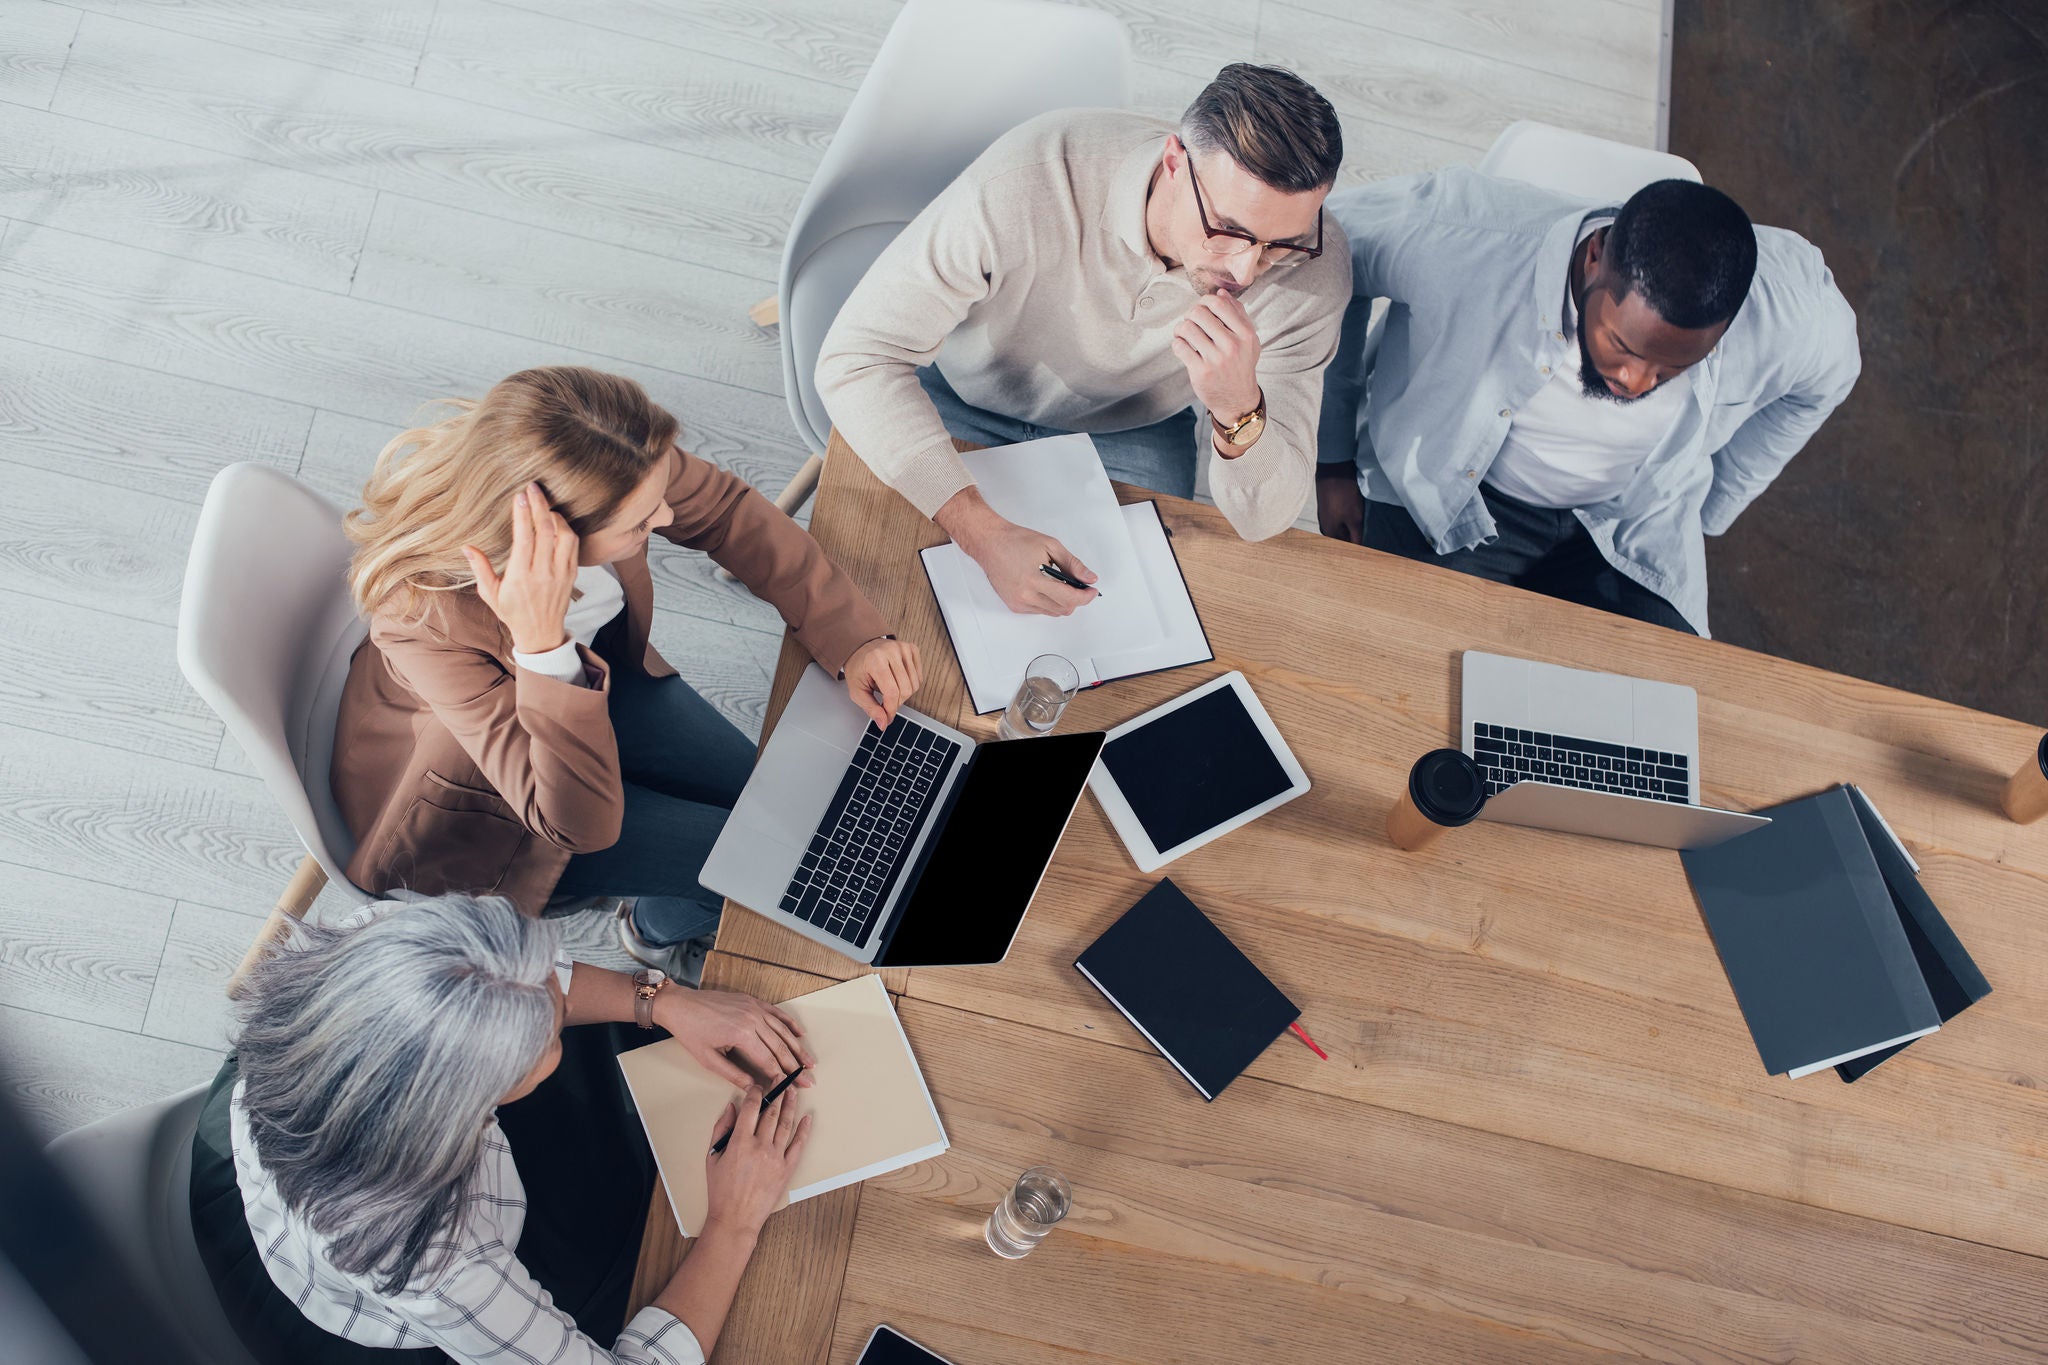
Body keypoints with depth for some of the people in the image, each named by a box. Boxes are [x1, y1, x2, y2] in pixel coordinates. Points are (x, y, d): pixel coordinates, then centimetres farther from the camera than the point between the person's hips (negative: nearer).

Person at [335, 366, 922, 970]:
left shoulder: (609, 459, -30)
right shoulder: (427, 619, -42)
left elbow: (723, 508, -8)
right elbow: (581, 822, -39)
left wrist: (851, 636, -14)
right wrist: (542, 644, -53)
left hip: (594, 675, 6)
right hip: (480, 801, -5)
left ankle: (659, 918, 39)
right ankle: (659, 927, 31)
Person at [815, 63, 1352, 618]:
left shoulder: (1312, 267, -29)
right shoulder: (1028, 180, -38)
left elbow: (1266, 519, -25)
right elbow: (856, 357, -35)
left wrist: (1239, 408, -49)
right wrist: (985, 533, -46)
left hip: (1131, 433, 2)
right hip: (961, 399, -1)